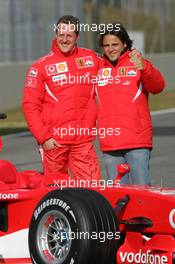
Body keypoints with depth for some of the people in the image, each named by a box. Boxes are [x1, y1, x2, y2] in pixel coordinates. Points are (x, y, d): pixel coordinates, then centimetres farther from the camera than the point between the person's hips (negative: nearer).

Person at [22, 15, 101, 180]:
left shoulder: (91, 58, 10)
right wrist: (43, 137, -10)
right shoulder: (41, 66, 1)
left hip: (84, 140, 2)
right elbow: (30, 105, -1)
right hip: (54, 141, -2)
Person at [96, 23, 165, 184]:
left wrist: (143, 68, -32)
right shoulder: (98, 67, 12)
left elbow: (158, 86, -15)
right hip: (109, 144, 4)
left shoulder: (137, 64, 2)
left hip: (137, 142, -4)